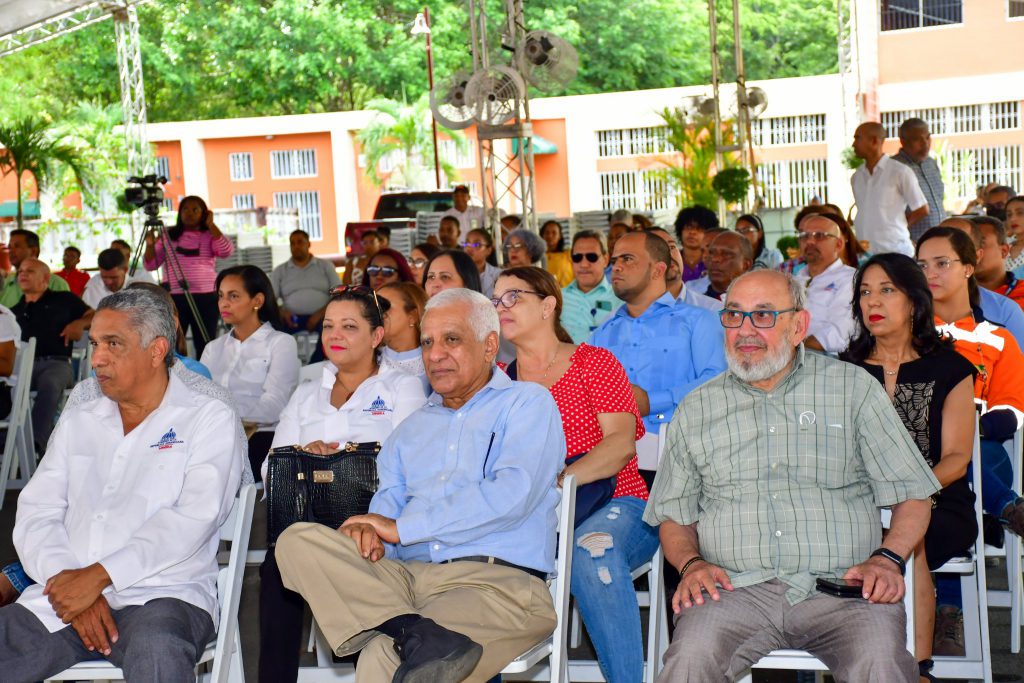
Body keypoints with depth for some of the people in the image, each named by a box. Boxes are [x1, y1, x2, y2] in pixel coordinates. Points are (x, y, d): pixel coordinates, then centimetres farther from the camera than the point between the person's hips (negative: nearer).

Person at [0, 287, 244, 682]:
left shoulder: (210, 419, 4)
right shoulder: (79, 418, 19)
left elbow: (193, 518, -10)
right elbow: (36, 511, 10)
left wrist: (99, 575, -18)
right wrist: (66, 579, -9)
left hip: (161, 594, -4)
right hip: (64, 597, 4)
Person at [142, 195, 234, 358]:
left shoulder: (210, 236, 9)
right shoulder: (167, 235, 12)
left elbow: (226, 251, -12)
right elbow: (150, 265, 12)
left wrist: (211, 225, -6)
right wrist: (150, 245, -7)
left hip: (206, 297, 0)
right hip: (173, 297, 1)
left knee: (205, 347, 3)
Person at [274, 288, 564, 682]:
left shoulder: (528, 403, 8)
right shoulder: (413, 428, 29)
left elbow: (511, 494, -9)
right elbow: (389, 501, 17)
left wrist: (400, 528, -8)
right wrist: (370, 533, -11)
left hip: (497, 582, -7)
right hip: (407, 576, 8)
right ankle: (420, 635, -34)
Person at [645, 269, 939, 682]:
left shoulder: (853, 388, 12)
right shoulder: (697, 409, 17)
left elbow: (912, 494, 11)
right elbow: (674, 515, 19)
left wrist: (887, 558, -7)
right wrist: (691, 563, -2)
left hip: (841, 589, 0)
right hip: (735, 588, 1)